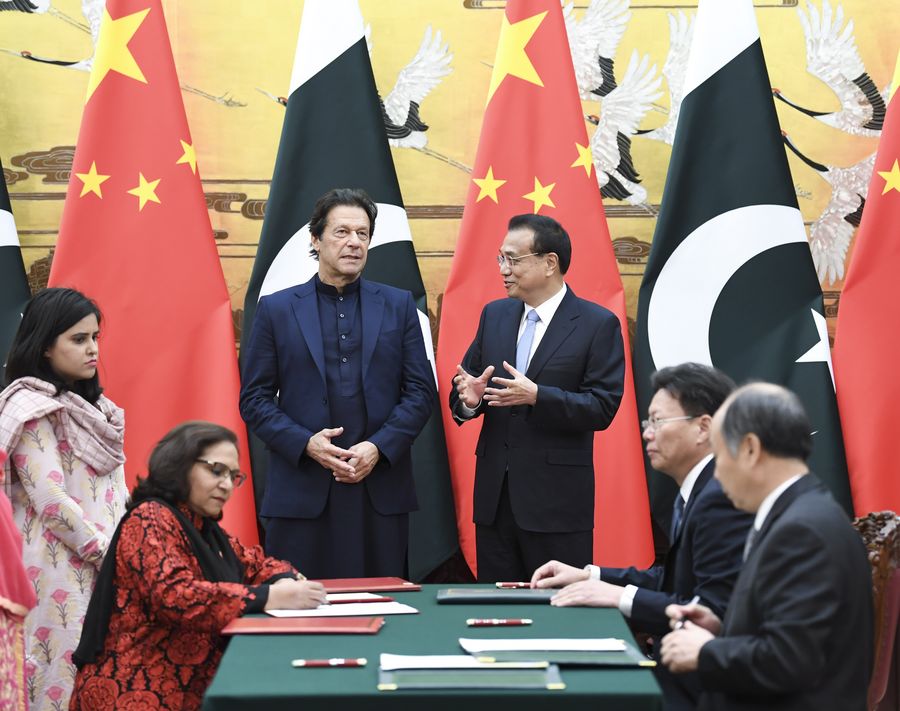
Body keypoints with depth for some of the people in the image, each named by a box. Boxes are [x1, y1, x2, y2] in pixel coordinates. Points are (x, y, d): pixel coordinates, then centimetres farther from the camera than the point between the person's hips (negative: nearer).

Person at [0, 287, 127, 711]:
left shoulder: (92, 407, 17)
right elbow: (51, 499, -16)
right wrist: (110, 555, -13)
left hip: (106, 566, 8)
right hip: (62, 569, -8)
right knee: (72, 667, -8)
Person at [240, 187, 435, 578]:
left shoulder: (398, 306, 10)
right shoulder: (276, 309, 6)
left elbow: (420, 391, 6)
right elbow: (254, 398, 4)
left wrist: (379, 448, -9)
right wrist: (306, 444, -12)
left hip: (381, 492, 1)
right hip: (302, 493, -1)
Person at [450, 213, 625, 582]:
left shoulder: (598, 324, -5)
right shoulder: (494, 315, 11)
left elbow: (602, 407, -12)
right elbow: (465, 384, 13)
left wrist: (536, 396, -25)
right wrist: (469, 398, -11)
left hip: (557, 500, -5)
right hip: (494, 495, 5)